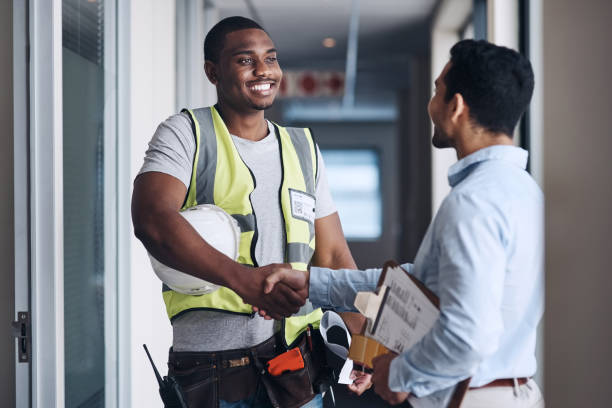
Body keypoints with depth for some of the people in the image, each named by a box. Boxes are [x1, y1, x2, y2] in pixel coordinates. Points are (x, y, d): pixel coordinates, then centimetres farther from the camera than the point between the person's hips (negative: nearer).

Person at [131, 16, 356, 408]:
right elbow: (151, 218, -19)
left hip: (298, 356, 5)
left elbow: (333, 254, 15)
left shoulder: (303, 148, 16)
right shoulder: (184, 133, 0)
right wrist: (242, 277, -33)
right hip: (213, 361, -4)